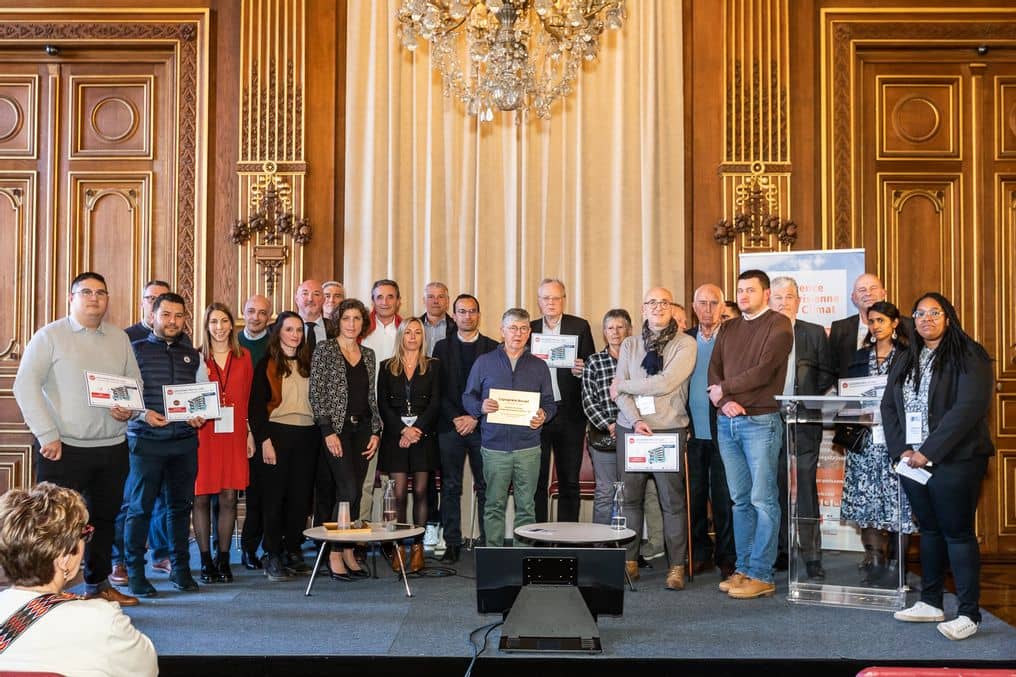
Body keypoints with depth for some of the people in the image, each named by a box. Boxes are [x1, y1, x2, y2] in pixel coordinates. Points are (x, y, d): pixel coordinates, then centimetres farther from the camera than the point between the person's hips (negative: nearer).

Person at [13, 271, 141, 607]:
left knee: (104, 517, 14)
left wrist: (129, 408, -6)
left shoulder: (120, 338, 11)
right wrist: (47, 435, -15)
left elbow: (135, 382, 16)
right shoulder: (50, 336, -3)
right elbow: (25, 386, -9)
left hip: (112, 446, 5)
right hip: (64, 447, -5)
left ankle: (98, 584, 29)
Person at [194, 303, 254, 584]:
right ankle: (206, 560, 11)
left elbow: (250, 398, 11)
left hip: (234, 434, 2)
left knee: (229, 497, 2)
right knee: (201, 497, 1)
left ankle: (223, 560, 12)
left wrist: (250, 433, 7)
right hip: (203, 435, -1)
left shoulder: (243, 357, 11)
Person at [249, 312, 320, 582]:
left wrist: (320, 434, 5)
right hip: (277, 433, -4)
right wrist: (264, 440, -12)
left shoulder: (307, 363, 13)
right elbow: (256, 405, -4)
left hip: (307, 435, 4)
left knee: (300, 495, 5)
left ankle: (293, 552, 15)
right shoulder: (267, 364, 1)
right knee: (274, 496, -1)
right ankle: (272, 557, 6)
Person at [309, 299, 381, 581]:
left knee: (354, 492, 6)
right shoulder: (325, 350, -2)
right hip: (336, 428, -5)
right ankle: (335, 555, -2)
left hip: (363, 428, 5)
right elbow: (316, 393, -7)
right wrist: (328, 432, -13)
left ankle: (349, 552, 14)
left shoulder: (368, 354, 13)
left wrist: (375, 431, 6)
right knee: (348, 490, -12)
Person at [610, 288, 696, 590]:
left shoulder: (685, 344, 0)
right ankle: (629, 560, 15)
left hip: (669, 429, -3)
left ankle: (677, 565, 8)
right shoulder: (629, 345, 12)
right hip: (631, 428, 3)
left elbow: (665, 384, -12)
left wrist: (623, 385, -2)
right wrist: (636, 420, -12)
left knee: (672, 500, -2)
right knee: (630, 497, 5)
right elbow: (619, 391, 4)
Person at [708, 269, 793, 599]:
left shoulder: (778, 325, -2)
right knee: (740, 500, 10)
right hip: (727, 422, 6)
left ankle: (761, 575, 0)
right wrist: (725, 401, -9)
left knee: (763, 499, -4)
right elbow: (714, 371, 9)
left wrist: (724, 388, -3)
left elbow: (763, 372, -12)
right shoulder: (728, 328, 17)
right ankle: (743, 569, 16)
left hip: (761, 421, -6)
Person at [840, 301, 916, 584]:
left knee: (896, 500, -4)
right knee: (866, 499, 2)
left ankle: (895, 563, 3)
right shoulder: (860, 357, 16)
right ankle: (874, 561, 8)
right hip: (865, 438, 4)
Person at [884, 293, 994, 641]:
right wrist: (902, 449, -6)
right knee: (929, 530, 14)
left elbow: (969, 407, -16)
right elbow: (888, 406, 10)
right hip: (911, 460, 6)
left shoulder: (968, 356, -6)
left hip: (954, 460, -6)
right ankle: (930, 602, 23)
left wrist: (928, 452, -18)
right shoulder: (906, 361, 14)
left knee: (957, 533, -3)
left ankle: (969, 614, 4)